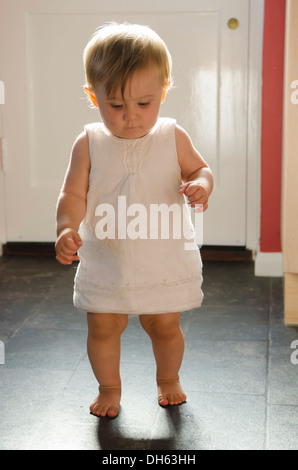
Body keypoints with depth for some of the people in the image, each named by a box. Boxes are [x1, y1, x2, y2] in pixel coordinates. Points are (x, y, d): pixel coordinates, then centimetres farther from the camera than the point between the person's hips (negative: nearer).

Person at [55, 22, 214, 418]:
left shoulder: (173, 137, -5)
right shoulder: (89, 143, -7)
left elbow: (200, 169, 5)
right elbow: (74, 194, -8)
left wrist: (200, 185, -20)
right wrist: (67, 229, -26)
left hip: (165, 259, 0)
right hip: (106, 260, 0)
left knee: (165, 325, 11)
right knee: (103, 326, 6)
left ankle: (168, 379, 41)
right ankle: (110, 388, 32)